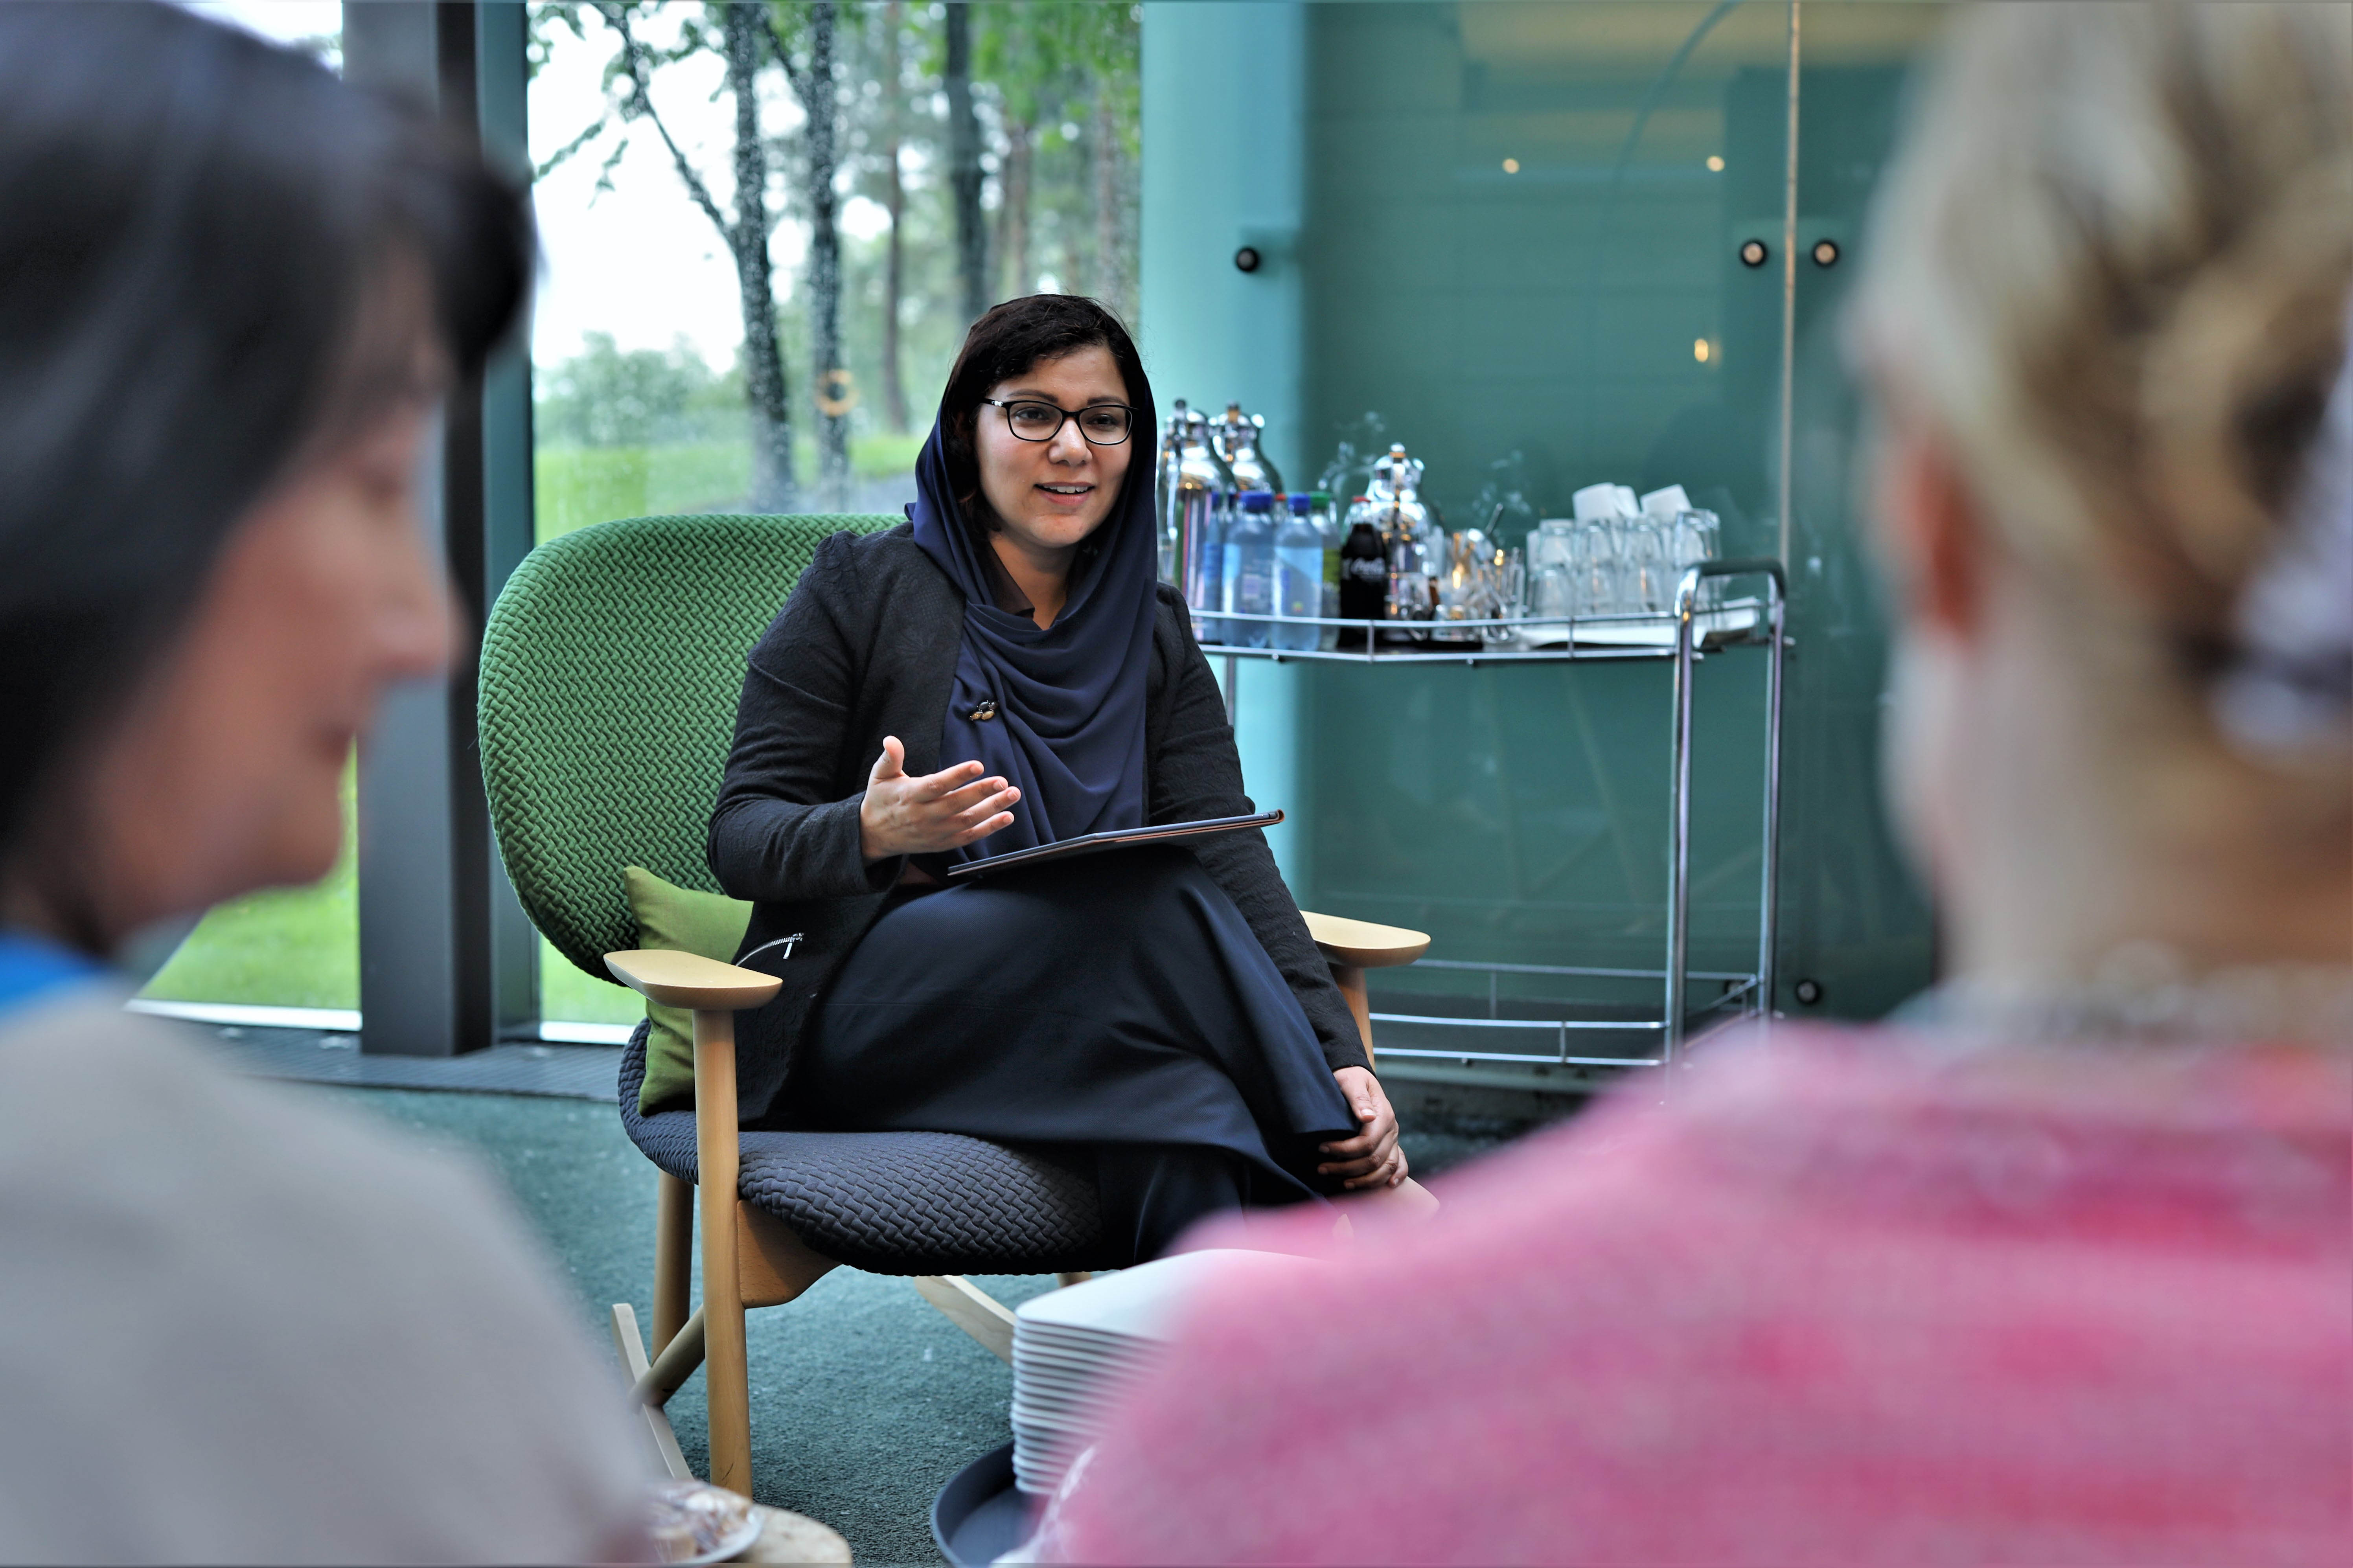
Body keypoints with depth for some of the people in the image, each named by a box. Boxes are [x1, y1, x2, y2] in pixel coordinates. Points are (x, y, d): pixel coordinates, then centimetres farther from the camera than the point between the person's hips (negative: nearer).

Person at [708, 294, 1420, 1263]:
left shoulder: (1154, 637, 15)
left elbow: (1231, 857, 1)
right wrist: (871, 832, -24)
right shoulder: (861, 590, 4)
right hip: (856, 1018, -3)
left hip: (1090, 1010, 3)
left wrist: (1340, 1058, -15)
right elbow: (739, 838, 0)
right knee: (1150, 893, -31)